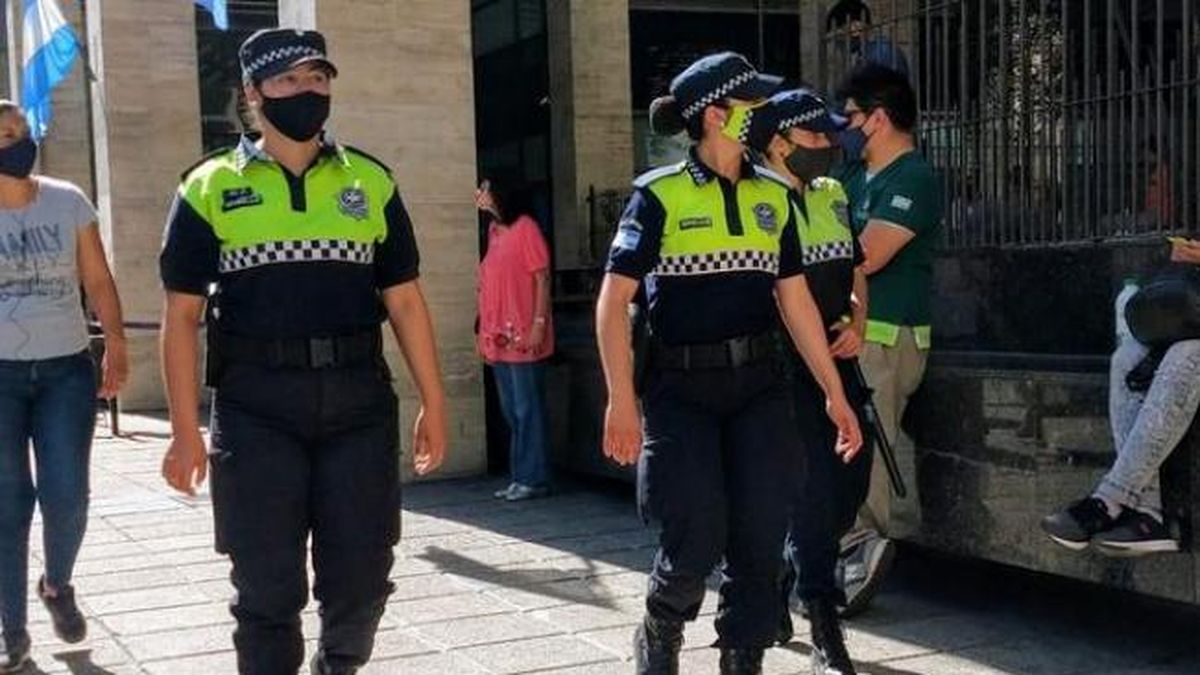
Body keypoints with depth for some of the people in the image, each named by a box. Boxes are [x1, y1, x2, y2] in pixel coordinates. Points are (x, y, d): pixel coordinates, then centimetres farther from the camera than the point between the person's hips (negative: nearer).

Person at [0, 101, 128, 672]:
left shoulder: (67, 202, 3)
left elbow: (97, 281, 6)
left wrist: (116, 342, -5)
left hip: (66, 369, 1)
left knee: (66, 496, -2)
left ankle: (57, 586, 29)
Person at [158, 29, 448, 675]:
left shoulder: (371, 181, 9)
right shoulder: (210, 188, 3)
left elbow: (404, 300, 10)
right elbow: (181, 315, 2)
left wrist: (433, 403, 6)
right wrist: (185, 430, -4)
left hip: (360, 401, 2)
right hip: (256, 407, -2)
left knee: (361, 580, 8)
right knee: (268, 588, 4)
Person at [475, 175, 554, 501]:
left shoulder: (525, 227, -8)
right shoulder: (494, 231, 15)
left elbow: (542, 278, -12)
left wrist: (539, 324, -18)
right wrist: (484, 331, 16)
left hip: (523, 337, -8)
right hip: (499, 338, 8)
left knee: (528, 410, -3)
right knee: (511, 411, 12)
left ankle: (534, 479, 2)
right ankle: (520, 477, 18)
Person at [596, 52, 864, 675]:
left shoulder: (773, 196, 9)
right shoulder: (659, 195, -6)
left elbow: (796, 300, 13)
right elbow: (613, 302, -8)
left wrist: (834, 393, 12)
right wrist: (621, 402, -15)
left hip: (760, 387, 5)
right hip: (682, 390, -4)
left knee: (760, 542, 1)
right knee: (697, 543, -6)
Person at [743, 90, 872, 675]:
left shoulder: (833, 195, 12)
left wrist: (856, 325, 2)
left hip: (838, 360, 8)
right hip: (787, 367, -7)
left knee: (850, 485, 11)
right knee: (812, 492, -6)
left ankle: (778, 586, 31)